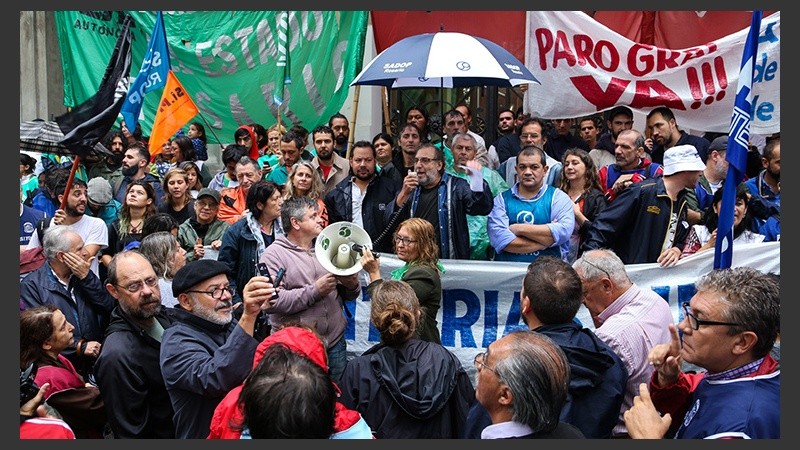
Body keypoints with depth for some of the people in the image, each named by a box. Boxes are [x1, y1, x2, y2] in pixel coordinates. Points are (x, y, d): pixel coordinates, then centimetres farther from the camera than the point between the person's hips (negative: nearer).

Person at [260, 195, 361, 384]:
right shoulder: (273, 255, -5)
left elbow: (348, 295, 17)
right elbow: (270, 302, -19)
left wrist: (352, 285, -7)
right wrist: (315, 291, -19)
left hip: (335, 344, 5)